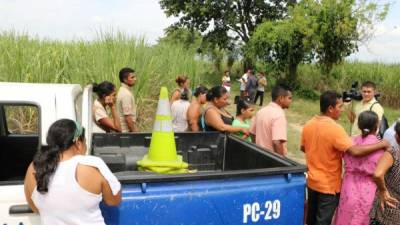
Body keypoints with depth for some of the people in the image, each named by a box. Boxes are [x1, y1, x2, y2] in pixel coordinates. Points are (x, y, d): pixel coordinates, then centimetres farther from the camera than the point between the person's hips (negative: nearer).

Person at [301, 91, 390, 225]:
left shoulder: (308, 125, -2)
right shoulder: (334, 128, -24)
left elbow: (303, 148, 12)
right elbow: (355, 151, -32)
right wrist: (382, 144, -21)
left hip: (312, 181, 7)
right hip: (329, 185, -7)